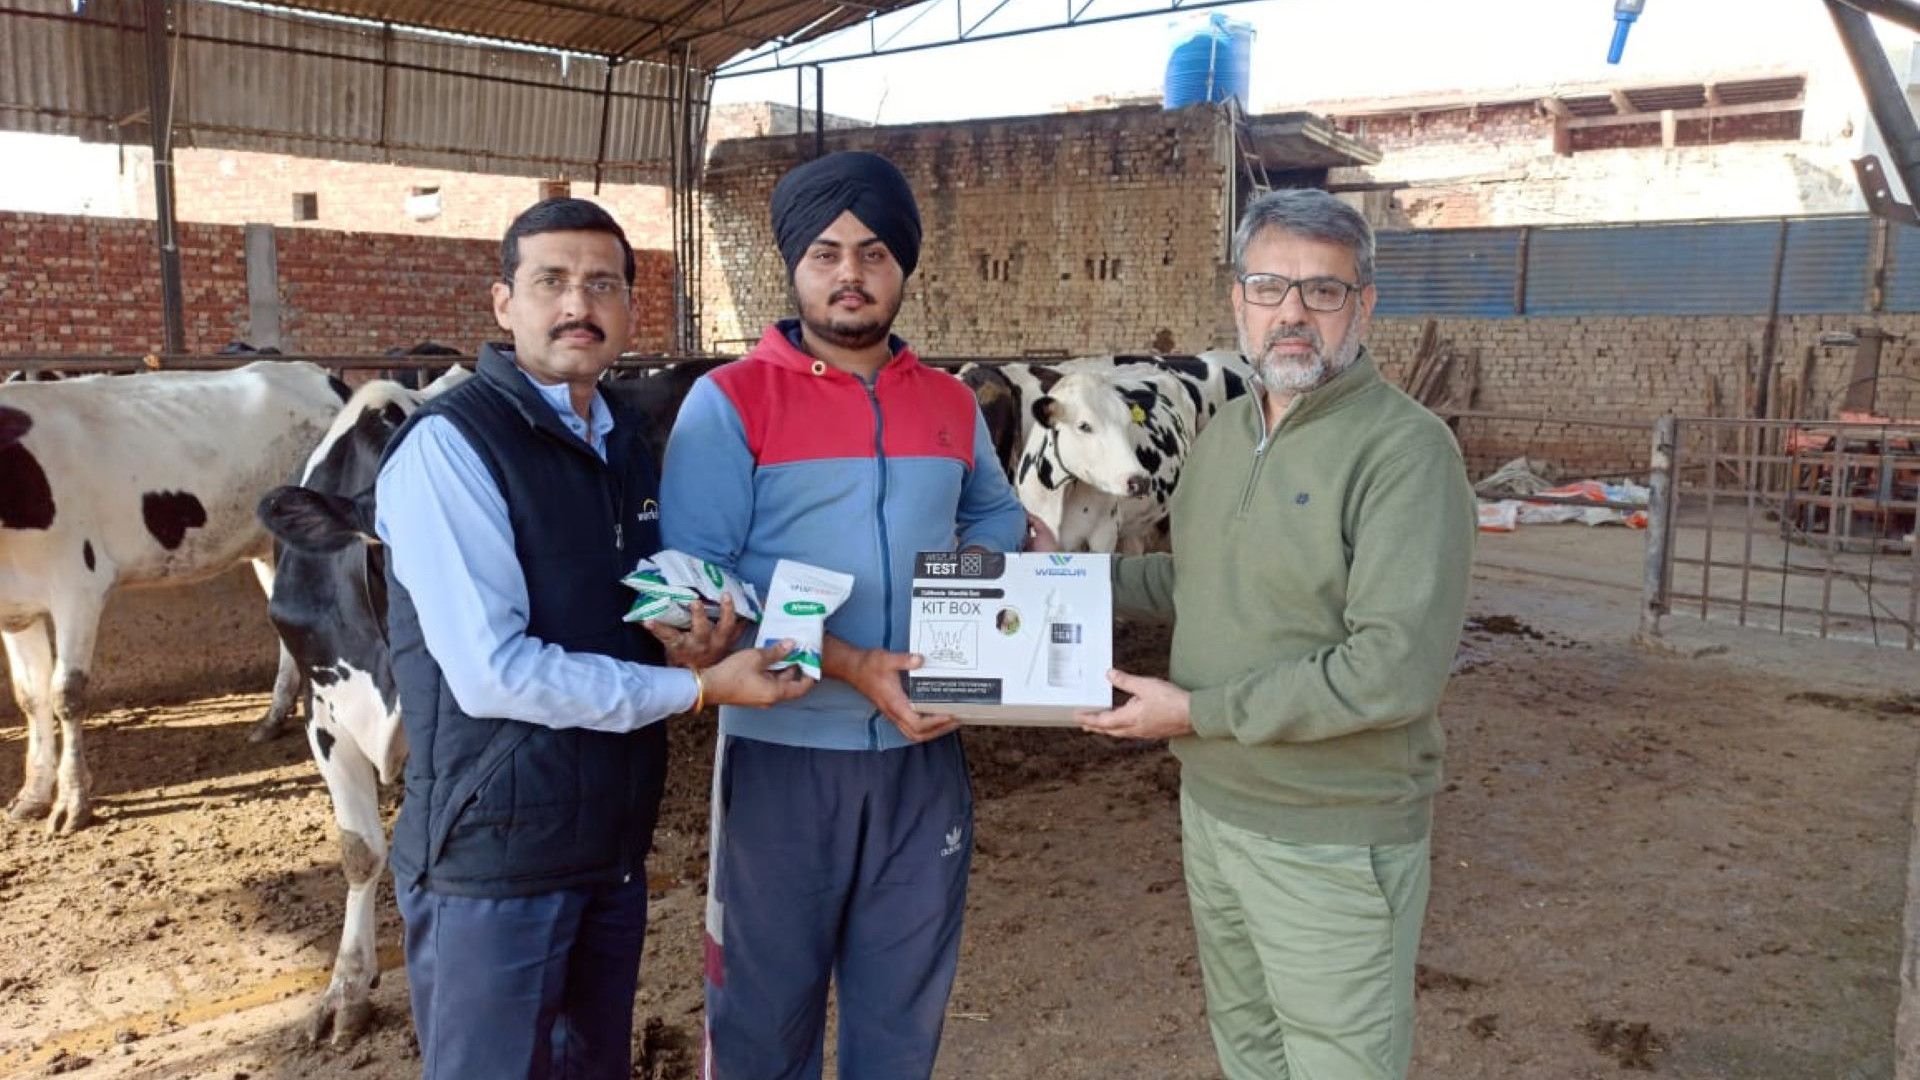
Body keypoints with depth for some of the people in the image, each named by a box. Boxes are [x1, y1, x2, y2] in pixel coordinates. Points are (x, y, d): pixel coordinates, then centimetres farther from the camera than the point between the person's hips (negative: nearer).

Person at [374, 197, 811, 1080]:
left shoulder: (623, 444, 9)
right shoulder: (448, 445, -16)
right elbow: (494, 672, -23)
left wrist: (691, 635, -5)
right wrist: (700, 688, -19)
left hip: (613, 841, 7)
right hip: (495, 852, -7)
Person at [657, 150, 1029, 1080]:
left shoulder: (952, 405, 7)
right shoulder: (730, 402, -8)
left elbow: (995, 515, 25)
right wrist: (846, 666, -23)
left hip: (923, 755, 4)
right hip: (781, 756, -4)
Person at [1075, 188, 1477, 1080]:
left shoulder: (1405, 450, -19)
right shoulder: (1224, 431, 7)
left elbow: (1397, 669, -26)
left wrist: (1196, 711, -22)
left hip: (1333, 845, -7)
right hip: (1210, 808, 8)